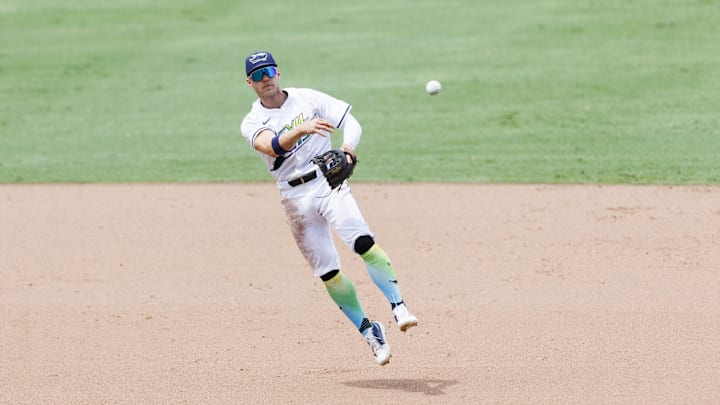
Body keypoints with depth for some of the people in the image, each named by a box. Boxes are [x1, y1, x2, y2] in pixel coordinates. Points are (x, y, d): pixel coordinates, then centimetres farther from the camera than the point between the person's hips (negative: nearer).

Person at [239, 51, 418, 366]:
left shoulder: (307, 99, 5)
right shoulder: (252, 123, 1)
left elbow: (351, 123, 0)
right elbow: (272, 146, -22)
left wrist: (347, 147, -22)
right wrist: (302, 129, -41)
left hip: (328, 183, -1)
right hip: (295, 197, 1)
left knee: (363, 242, -25)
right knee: (327, 272, 1)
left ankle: (399, 307, -28)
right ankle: (369, 332, 12)